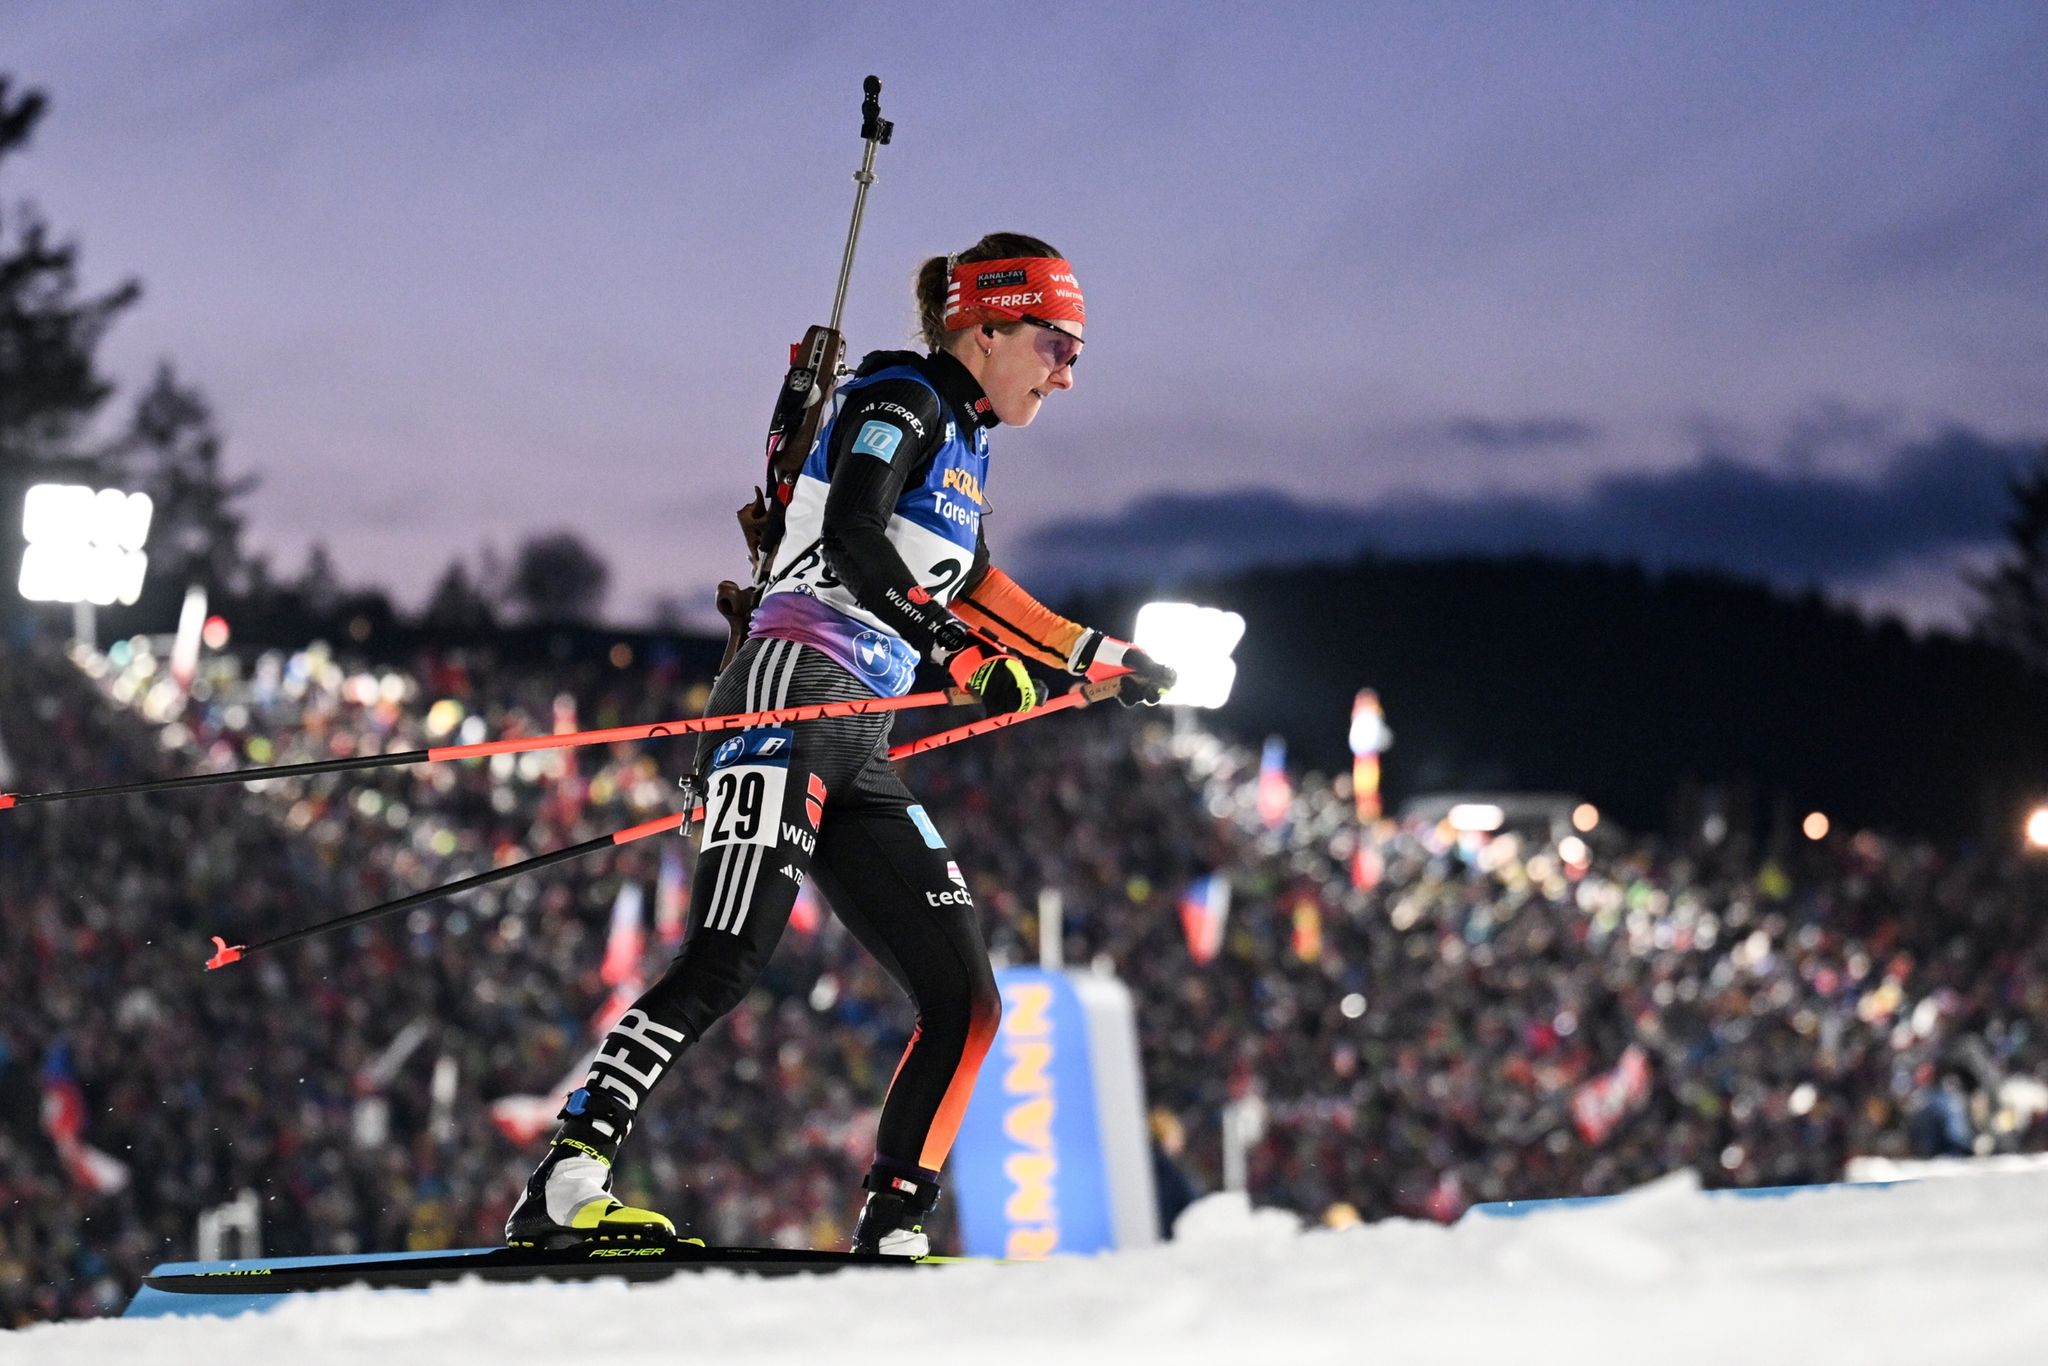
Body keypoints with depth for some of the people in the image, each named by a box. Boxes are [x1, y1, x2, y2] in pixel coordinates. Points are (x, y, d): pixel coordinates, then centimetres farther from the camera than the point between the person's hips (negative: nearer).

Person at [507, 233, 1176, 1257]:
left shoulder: (962, 443, 25)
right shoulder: (900, 402, -2)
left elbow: (970, 587, 39)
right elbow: (853, 541, -20)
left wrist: (1101, 659, 43)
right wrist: (960, 649, -25)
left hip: (858, 751, 10)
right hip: (792, 700, -10)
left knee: (964, 1002, 3)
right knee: (726, 962, -25)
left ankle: (889, 1237, 4)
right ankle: (563, 1187, -32)